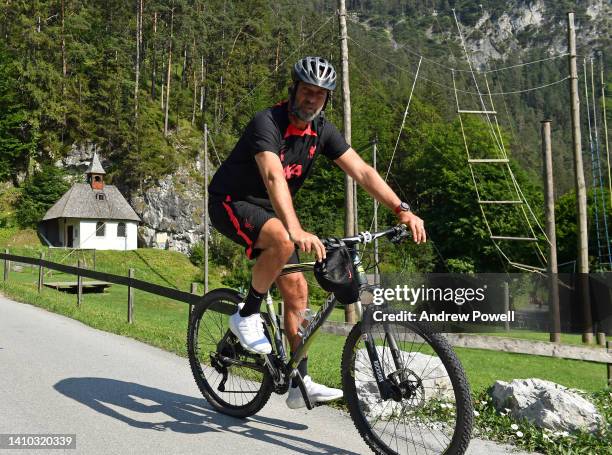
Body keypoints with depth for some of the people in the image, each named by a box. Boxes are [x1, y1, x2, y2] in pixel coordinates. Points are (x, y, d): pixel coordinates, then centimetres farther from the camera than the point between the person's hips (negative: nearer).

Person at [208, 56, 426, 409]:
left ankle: (301, 384, 8)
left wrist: (402, 209, -23)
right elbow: (274, 178, -41)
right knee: (283, 242, -37)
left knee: (297, 290, -1)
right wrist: (297, 230, -56)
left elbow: (362, 171, -11)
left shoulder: (322, 131, -4)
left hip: (268, 211, 7)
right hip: (231, 204, -7)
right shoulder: (267, 123, -25)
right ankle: (247, 316, -13)